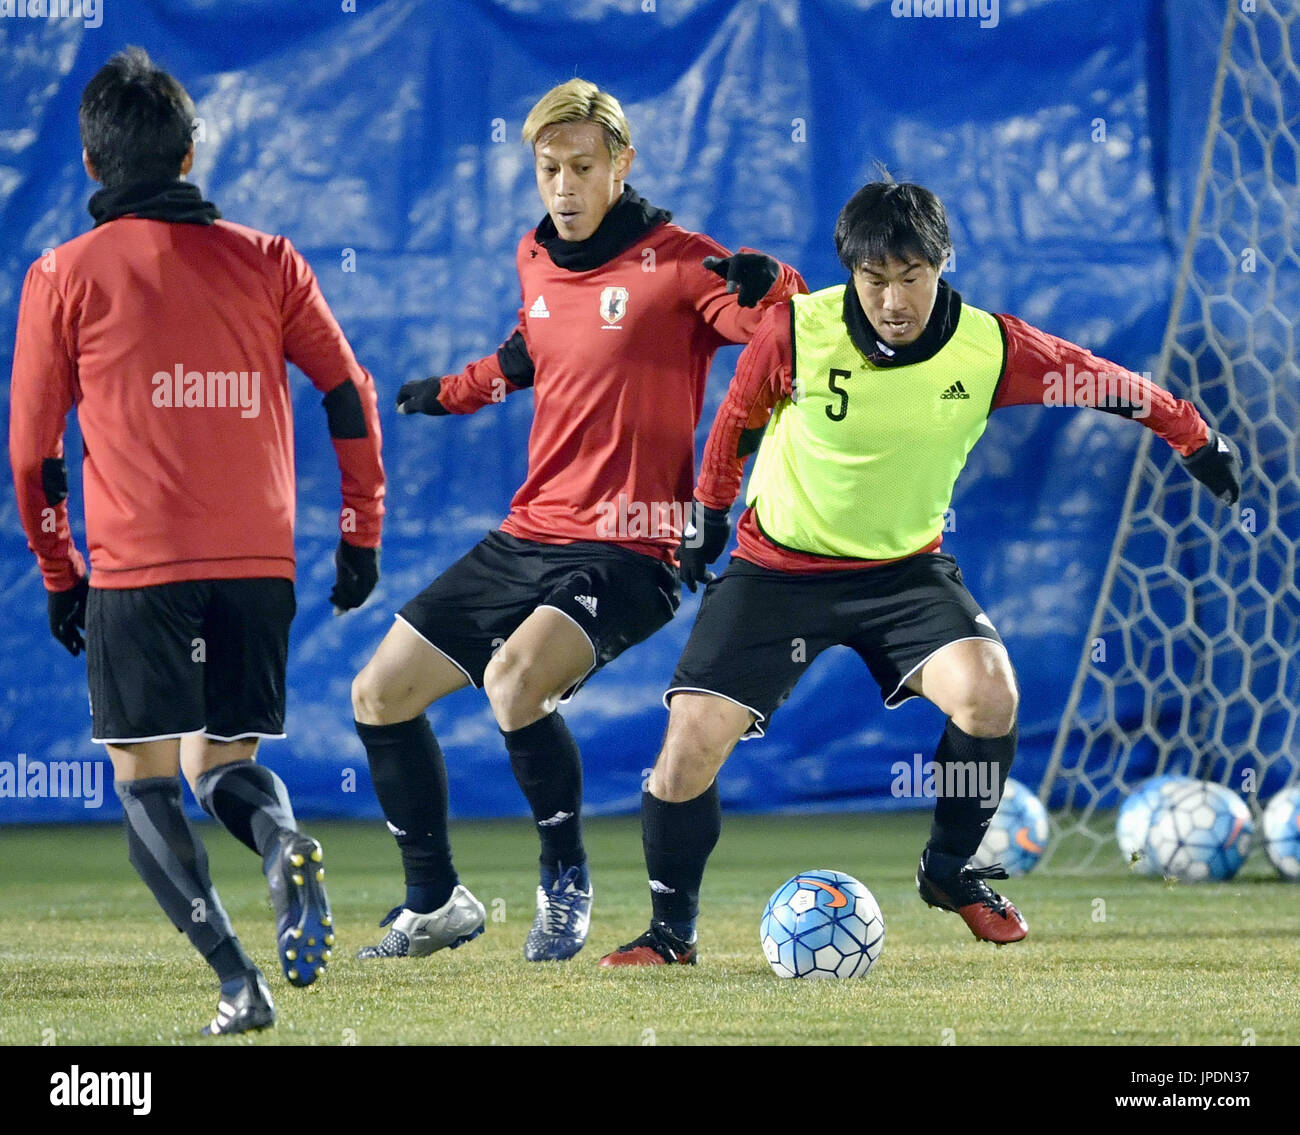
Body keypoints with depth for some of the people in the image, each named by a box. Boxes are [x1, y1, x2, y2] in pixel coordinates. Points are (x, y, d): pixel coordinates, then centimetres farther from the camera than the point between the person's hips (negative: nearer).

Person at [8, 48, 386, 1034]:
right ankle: (286, 844, -19)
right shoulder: (265, 261, 10)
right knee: (225, 763, 17)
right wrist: (361, 537, 17)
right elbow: (351, 398, 9)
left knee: (144, 778, 5)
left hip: (135, 571, -3)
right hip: (260, 564, 3)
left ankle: (236, 978, -14)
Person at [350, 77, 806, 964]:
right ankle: (436, 903, 23)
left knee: (513, 678, -32)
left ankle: (566, 881, -9)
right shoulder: (536, 261, 11)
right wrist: (458, 390, 28)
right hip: (527, 539, 8)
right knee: (380, 695, 6)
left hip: (626, 553, -8)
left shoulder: (676, 262, -10)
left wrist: (770, 284, -40)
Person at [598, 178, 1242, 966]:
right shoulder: (796, 331, -19)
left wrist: (1199, 442, 11)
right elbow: (738, 420, 2)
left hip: (906, 565, 1)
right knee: (692, 741, -13)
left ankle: (949, 870, 2)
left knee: (989, 693, -25)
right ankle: (671, 932, 9)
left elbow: (1105, 384, 1)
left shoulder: (989, 347, -16)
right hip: (777, 566, -1)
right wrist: (710, 515, 12)